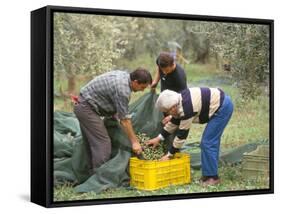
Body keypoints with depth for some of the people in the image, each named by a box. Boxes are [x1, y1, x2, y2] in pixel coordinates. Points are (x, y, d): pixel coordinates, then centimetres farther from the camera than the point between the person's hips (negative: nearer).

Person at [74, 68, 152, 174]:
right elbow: (124, 119, -18)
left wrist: (113, 114, 16)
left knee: (92, 143, 15)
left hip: (83, 106, 10)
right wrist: (134, 142, -12)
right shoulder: (122, 89, -24)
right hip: (87, 108, -10)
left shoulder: (123, 75, 5)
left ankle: (93, 173, 21)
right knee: (103, 144, -11)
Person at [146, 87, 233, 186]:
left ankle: (212, 177, 1)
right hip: (221, 102, 10)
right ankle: (209, 174, 21)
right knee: (212, 141, 13)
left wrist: (169, 155, -8)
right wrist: (159, 138, 18)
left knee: (208, 143, -7)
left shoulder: (186, 109, -24)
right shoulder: (180, 101, 2)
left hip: (223, 107, -10)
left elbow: (182, 135, -17)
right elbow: (173, 122, 16)